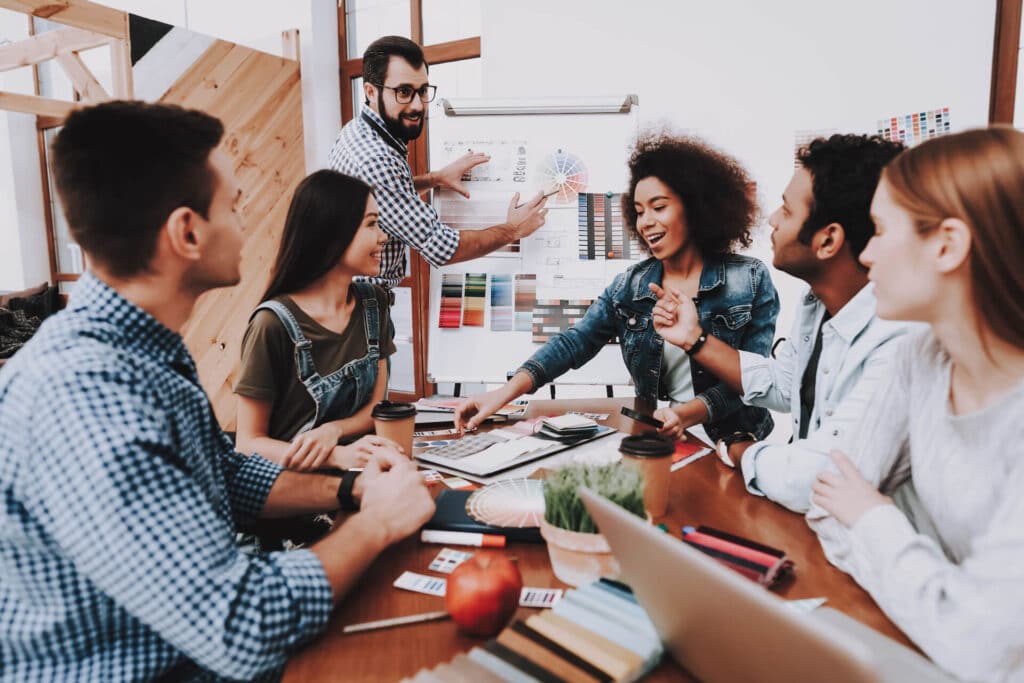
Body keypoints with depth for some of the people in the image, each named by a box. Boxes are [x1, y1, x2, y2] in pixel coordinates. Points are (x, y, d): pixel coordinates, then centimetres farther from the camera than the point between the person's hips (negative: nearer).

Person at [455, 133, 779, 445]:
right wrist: (505, 392, -20)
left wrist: (689, 413, -28)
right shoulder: (628, 286, 6)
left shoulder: (750, 281, -4)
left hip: (733, 444, -3)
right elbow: (575, 342, -5)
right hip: (658, 440, 3)